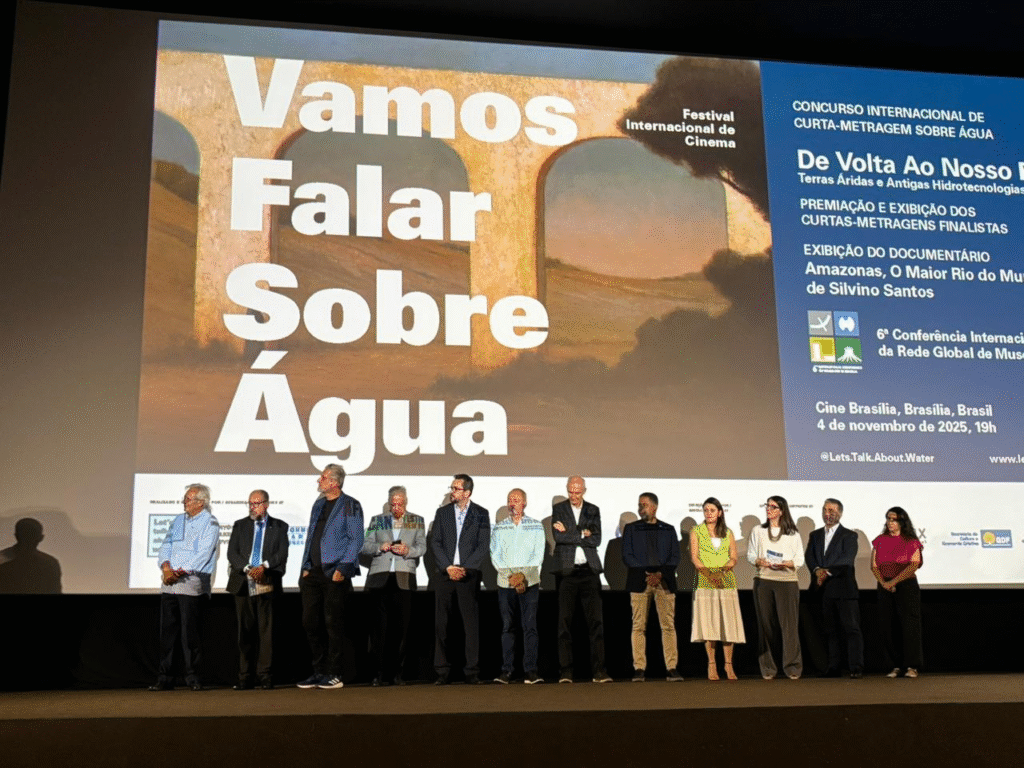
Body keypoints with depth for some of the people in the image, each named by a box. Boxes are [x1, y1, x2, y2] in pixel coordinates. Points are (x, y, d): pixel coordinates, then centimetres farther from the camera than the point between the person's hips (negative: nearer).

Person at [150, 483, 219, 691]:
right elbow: (166, 546, 11)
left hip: (192, 582, -6)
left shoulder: (210, 523, -2)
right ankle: (165, 678, 9)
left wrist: (180, 571, -15)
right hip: (169, 582, 6)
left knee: (189, 630, -5)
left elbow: (203, 554, -11)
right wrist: (166, 567, -8)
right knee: (168, 629, 4)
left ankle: (193, 676, 3)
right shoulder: (178, 520, 17)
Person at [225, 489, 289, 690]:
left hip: (266, 583, -1)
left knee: (266, 629, -3)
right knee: (245, 630, 2)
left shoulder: (279, 527, 11)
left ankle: (265, 676, 0)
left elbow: (282, 554, 0)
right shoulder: (240, 526, 15)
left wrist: (264, 566, -16)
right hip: (243, 583, 1)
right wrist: (248, 569, -12)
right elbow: (232, 553, 4)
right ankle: (244, 677, 6)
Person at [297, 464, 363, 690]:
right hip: (313, 573, 7)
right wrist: (306, 567, 12)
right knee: (310, 622, 7)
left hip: (335, 574, -7)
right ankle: (319, 671, 18)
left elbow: (356, 540, -9)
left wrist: (342, 568, -15)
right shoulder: (318, 505, 17)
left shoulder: (350, 506, -5)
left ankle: (334, 675, 5)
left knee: (332, 624, -3)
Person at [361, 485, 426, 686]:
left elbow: (422, 547, 6)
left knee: (403, 626, -3)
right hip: (380, 577, 1)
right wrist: (380, 547, -8)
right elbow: (365, 546, 11)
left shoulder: (417, 521, 15)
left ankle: (398, 672, 5)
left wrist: (407, 550, -14)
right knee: (379, 625, -2)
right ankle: (379, 672, 3)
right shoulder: (377, 520, 17)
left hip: (404, 578, -1)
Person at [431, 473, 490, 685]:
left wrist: (465, 568, -10)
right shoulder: (442, 513, 11)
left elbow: (484, 546, -1)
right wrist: (448, 567, -7)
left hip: (469, 574, -2)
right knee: (441, 623, 1)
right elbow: (435, 544, 6)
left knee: (471, 623, -3)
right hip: (445, 573, 2)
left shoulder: (481, 514, 4)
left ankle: (472, 671, 3)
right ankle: (442, 671, 7)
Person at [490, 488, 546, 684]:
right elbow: (495, 556, 5)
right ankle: (506, 671, 2)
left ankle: (531, 671, -6)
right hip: (505, 583, 1)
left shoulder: (536, 526, 8)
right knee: (507, 626, 1)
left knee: (529, 626, -6)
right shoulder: (498, 528, 11)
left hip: (530, 582, -1)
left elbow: (538, 555, 3)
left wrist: (523, 575, -9)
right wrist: (510, 576, -7)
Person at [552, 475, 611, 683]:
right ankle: (565, 671, 3)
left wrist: (570, 533, -6)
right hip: (566, 571, -1)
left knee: (596, 621, -2)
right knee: (565, 621, -1)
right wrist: (583, 534, -5)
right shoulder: (558, 509, 6)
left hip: (589, 571, 1)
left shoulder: (593, 510, 11)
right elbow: (558, 536, -9)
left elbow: (596, 539, -2)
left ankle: (599, 671, 0)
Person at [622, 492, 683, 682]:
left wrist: (660, 574, -7)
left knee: (668, 625, -4)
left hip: (664, 581, 0)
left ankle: (672, 668, -2)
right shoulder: (631, 529, 12)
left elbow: (675, 557, 8)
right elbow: (627, 556, 4)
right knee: (639, 626, -4)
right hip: (639, 581, 0)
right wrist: (646, 574, -8)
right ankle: (639, 669, -1)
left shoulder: (668, 530, 14)